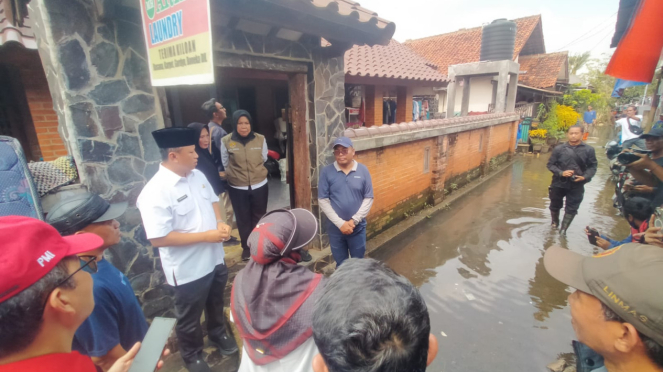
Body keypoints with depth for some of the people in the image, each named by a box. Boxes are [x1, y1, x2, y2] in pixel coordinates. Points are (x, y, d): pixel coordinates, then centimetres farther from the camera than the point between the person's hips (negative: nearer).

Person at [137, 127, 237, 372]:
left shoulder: (197, 175, -4)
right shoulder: (155, 192, -26)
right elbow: (158, 239, -27)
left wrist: (220, 222, -9)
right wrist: (206, 236, -26)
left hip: (215, 258, 7)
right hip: (189, 269, -6)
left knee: (216, 303, 29)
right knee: (189, 317, 20)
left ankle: (218, 335, 57)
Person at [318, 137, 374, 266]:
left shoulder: (363, 170, -4)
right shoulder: (326, 172, -8)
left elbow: (368, 198, -4)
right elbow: (322, 200, -9)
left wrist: (354, 220, -13)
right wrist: (340, 223, -15)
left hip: (358, 227, 1)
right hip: (335, 228, 0)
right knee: (341, 264, 17)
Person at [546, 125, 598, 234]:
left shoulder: (588, 150, -3)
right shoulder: (559, 149, -5)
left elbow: (592, 166, 2)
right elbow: (550, 164, -2)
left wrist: (585, 177, -15)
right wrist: (561, 172, -17)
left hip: (577, 185, 0)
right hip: (559, 183, 0)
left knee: (571, 209, 6)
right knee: (555, 205, 16)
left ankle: (563, 229, 21)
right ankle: (554, 223, 40)